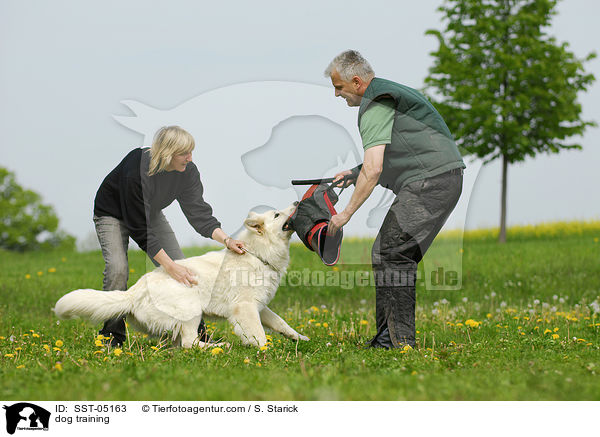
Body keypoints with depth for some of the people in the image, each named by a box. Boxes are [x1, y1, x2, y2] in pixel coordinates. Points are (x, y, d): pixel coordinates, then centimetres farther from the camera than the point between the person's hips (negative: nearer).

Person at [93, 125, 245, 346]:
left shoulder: (188, 170, -21)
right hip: (112, 213, -6)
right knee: (117, 268, -25)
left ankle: (195, 330, 1)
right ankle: (112, 334, -12)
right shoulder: (137, 169, -39)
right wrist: (170, 267, -37)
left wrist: (226, 240, -31)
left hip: (151, 213, 6)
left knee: (180, 265, -7)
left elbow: (197, 211, -16)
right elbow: (141, 229, -35)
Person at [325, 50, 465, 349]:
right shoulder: (388, 92, 22)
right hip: (445, 179, 10)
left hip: (430, 181, -10)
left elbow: (373, 169, -20)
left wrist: (346, 213, -14)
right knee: (397, 254, 11)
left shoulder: (375, 105, -11)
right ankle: (389, 336, 12)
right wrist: (354, 173, 24)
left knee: (388, 254, -11)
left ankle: (400, 341, -12)